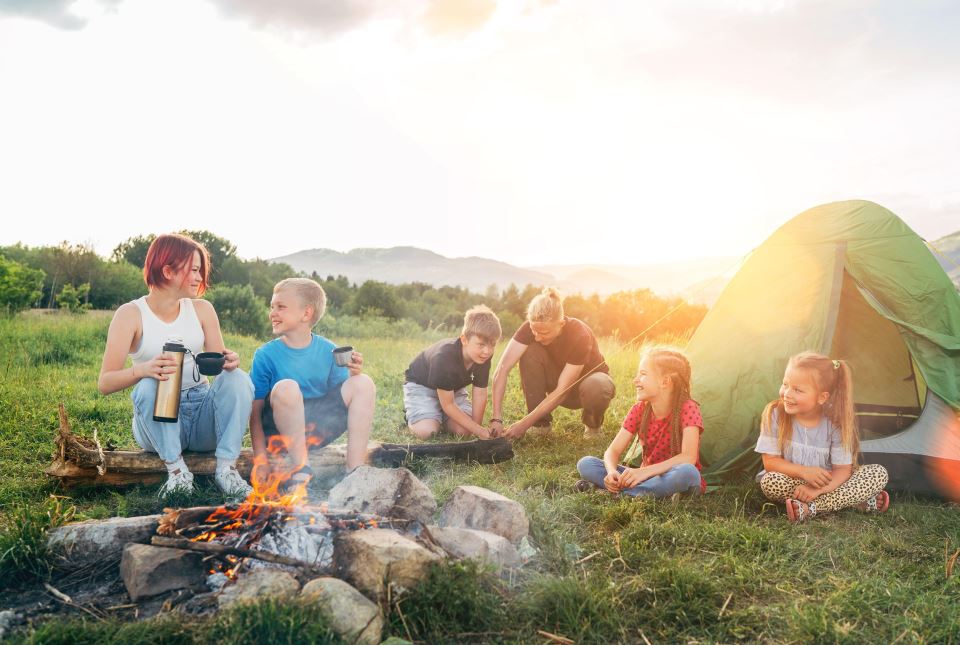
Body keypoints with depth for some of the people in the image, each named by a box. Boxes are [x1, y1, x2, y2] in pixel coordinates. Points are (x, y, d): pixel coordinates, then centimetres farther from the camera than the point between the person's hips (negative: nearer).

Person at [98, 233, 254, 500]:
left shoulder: (202, 309, 6)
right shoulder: (130, 315, -5)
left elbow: (218, 363, 1)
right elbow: (105, 383, -12)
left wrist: (230, 361, -25)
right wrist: (142, 369, -34)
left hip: (202, 412, 3)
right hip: (157, 418, -3)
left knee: (238, 378, -24)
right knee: (149, 385, -33)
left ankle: (227, 468, -26)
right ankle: (176, 470, -24)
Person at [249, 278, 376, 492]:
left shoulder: (328, 350, 1)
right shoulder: (266, 355, -6)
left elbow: (343, 395, 4)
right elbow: (255, 412, -7)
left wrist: (353, 374, -17)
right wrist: (260, 459, -14)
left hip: (318, 430, 3)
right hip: (280, 431, -3)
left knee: (364, 384, -13)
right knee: (286, 388, -33)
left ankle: (354, 472, -15)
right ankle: (300, 470, -20)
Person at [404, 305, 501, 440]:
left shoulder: (483, 357, -23)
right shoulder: (444, 357, -40)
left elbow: (480, 395, -16)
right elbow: (448, 405, -33)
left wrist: (477, 427, -20)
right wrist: (479, 430, -33)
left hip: (453, 387, 5)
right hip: (421, 384, -5)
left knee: (464, 430, -16)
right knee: (426, 431, -27)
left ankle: (439, 415, 14)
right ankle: (410, 413, 7)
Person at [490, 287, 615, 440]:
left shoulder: (580, 335, -34)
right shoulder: (531, 328, -24)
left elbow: (562, 391, -35)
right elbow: (502, 369, -31)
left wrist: (524, 424, -38)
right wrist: (497, 419, -40)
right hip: (557, 380, 3)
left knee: (597, 387, -40)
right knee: (530, 352, -27)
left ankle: (592, 424, -4)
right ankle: (541, 423, -14)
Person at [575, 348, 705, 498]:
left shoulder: (687, 408, -15)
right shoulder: (639, 409, -1)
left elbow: (688, 457, -28)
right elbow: (613, 450, -4)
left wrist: (644, 471, -38)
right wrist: (612, 471, -28)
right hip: (646, 476, 4)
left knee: (688, 472, -42)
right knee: (585, 464, -13)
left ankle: (619, 490, -29)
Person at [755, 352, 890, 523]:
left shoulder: (835, 423, -13)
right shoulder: (775, 414, -16)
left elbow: (842, 470, -13)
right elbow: (770, 462, -14)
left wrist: (817, 490, -31)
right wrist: (803, 471, -30)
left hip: (824, 483, 2)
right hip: (793, 482, -1)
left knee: (879, 473, -16)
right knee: (771, 481, -35)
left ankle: (810, 508, -27)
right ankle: (857, 502, -24)